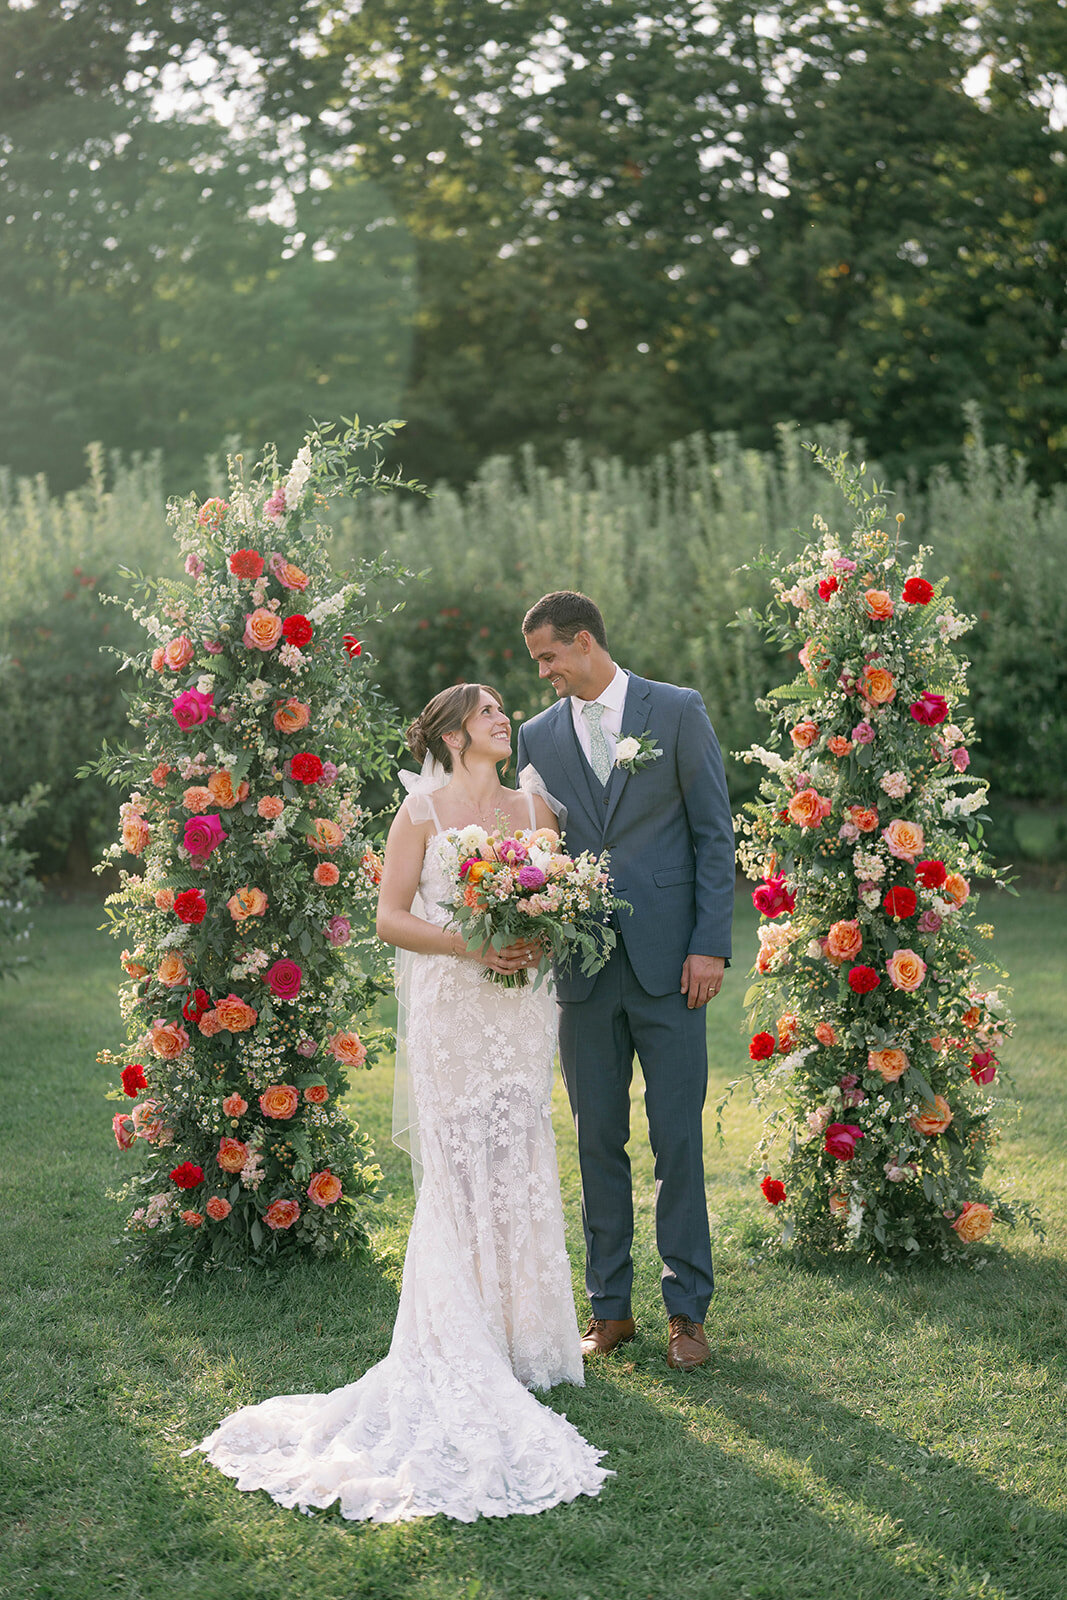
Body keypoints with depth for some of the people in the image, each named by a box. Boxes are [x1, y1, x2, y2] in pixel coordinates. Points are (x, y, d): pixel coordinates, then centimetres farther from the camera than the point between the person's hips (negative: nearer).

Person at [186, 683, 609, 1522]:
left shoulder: (535, 808, 12)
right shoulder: (423, 810, 0)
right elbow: (391, 917, -3)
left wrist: (540, 940, -7)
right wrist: (467, 943, -16)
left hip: (522, 1008, 4)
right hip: (451, 1011, -4)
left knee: (522, 1163, 6)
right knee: (461, 1169, -4)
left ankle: (521, 1326, 16)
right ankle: (460, 1349, 2)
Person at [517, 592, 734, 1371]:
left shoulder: (679, 711, 1)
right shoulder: (539, 735, 10)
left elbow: (714, 833, -1)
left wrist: (711, 945, -8)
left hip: (668, 962, -3)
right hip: (583, 970, 3)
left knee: (678, 1138, 0)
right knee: (598, 1139, 8)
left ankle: (688, 1308, 10)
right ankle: (611, 1308, 17)